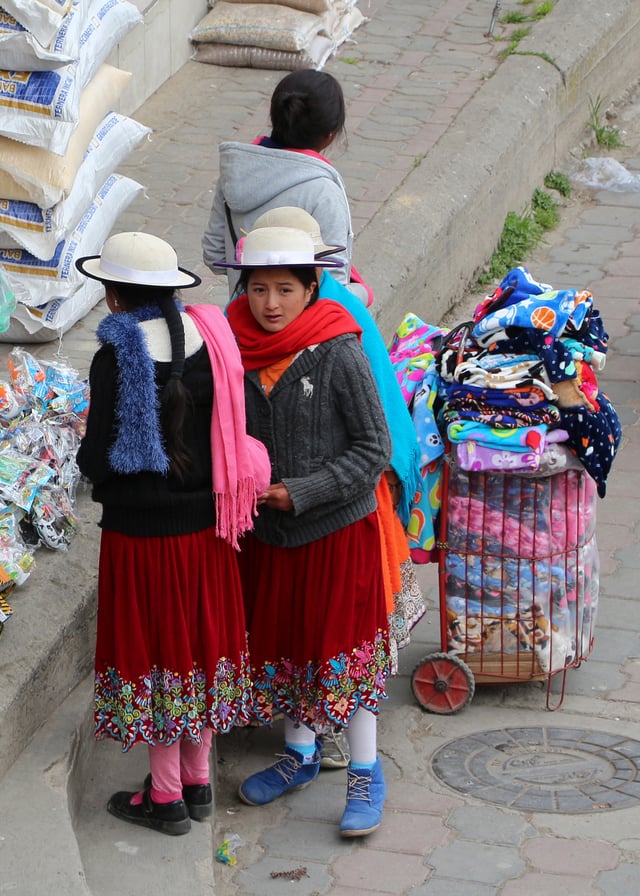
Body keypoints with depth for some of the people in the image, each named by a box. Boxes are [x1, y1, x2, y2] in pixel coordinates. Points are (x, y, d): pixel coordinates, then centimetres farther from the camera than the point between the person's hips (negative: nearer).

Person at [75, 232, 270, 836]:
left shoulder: (117, 358, -20)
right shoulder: (210, 338, -3)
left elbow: (100, 459, -17)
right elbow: (229, 431, 3)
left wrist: (86, 450, 4)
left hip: (141, 531, -5)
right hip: (205, 524, 6)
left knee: (153, 648, 8)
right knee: (200, 642, 17)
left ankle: (166, 797, 18)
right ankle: (197, 782, 30)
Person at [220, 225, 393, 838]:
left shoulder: (338, 355, -17)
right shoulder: (236, 354, -3)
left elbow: (373, 449, -13)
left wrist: (302, 493, -19)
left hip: (338, 529, -5)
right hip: (267, 532, 5)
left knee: (342, 645, 1)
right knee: (278, 641, 16)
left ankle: (365, 774, 15)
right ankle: (299, 754, 35)